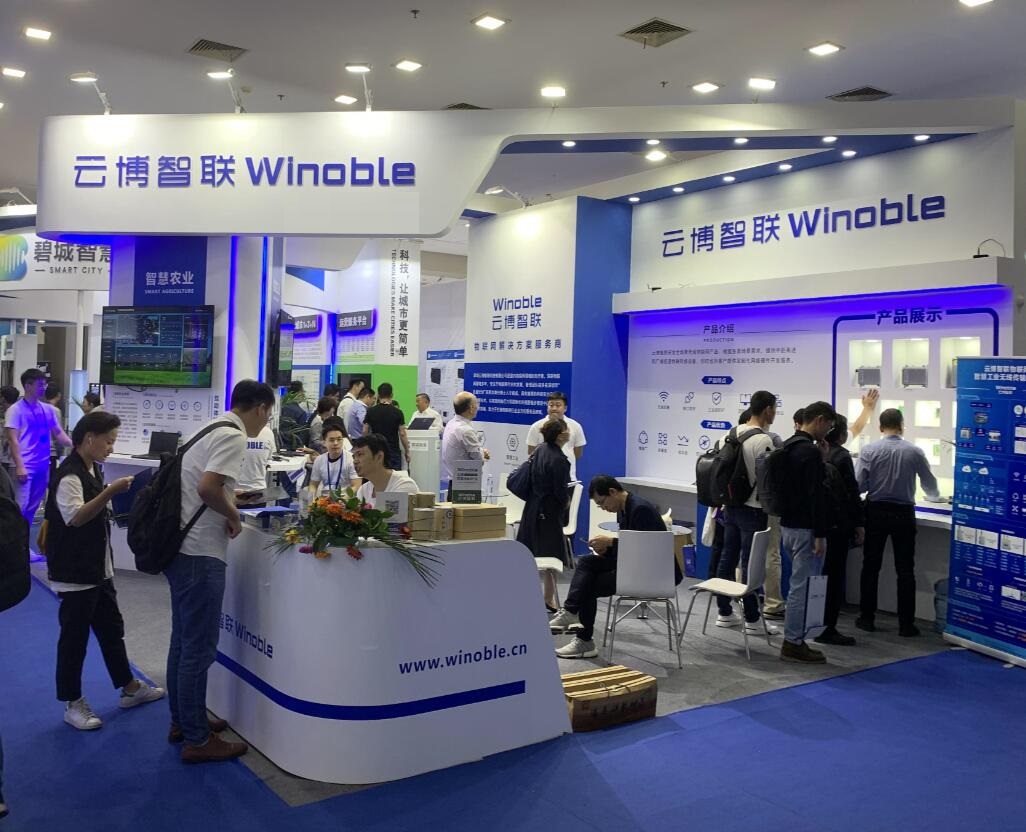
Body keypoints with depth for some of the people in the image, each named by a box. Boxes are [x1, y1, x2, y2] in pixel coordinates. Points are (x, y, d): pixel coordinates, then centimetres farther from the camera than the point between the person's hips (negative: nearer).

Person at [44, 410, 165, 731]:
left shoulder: (93, 469, 9)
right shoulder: (69, 475, -19)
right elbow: (76, 517, -29)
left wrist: (116, 495, 7)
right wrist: (111, 491, -32)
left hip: (98, 567, 9)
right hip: (75, 572, -9)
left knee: (111, 627, 18)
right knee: (74, 637, 4)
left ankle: (129, 688, 29)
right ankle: (72, 703, 17)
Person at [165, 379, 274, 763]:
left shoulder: (212, 429, 13)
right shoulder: (234, 436, -15)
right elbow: (208, 487, -28)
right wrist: (234, 515, -12)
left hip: (180, 547, 10)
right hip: (201, 553, -10)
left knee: (183, 641, 19)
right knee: (199, 648, 0)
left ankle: (182, 720, 32)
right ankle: (197, 739, 10)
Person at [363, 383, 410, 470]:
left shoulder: (370, 411, -1)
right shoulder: (397, 412, -6)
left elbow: (365, 431, 1)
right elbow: (402, 434, -7)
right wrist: (407, 451, 3)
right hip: (393, 451, -2)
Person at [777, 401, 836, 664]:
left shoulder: (787, 447, 12)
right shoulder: (810, 451, -19)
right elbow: (815, 496, -22)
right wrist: (820, 535, -20)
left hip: (787, 525, 10)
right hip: (805, 529, -10)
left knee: (799, 584, 17)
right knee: (803, 586, -3)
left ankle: (795, 639, 22)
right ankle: (793, 644, 4)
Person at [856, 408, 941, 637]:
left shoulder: (869, 450, -7)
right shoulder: (915, 452, -4)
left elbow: (859, 485, -9)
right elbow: (931, 486, 7)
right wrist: (934, 497, 30)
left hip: (875, 512, 0)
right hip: (903, 513, 0)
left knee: (871, 566, 10)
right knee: (905, 569, 6)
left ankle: (867, 618, 14)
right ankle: (906, 624, 7)